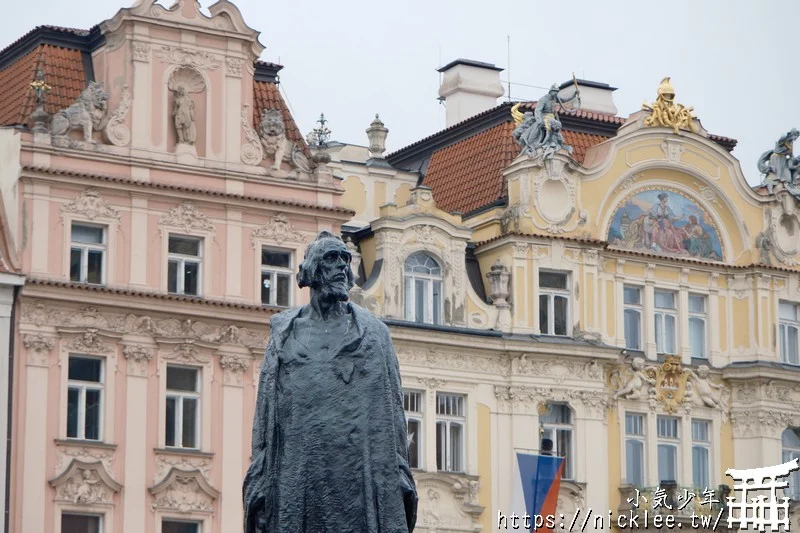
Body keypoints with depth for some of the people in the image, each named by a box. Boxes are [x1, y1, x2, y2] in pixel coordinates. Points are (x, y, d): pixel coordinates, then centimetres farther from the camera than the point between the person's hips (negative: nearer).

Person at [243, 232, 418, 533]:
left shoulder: (374, 333, 14)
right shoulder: (286, 335, 13)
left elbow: (392, 410, 10)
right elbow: (266, 413, 9)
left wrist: (400, 478, 0)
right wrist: (261, 484, 0)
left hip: (362, 472, 0)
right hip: (300, 471, 0)